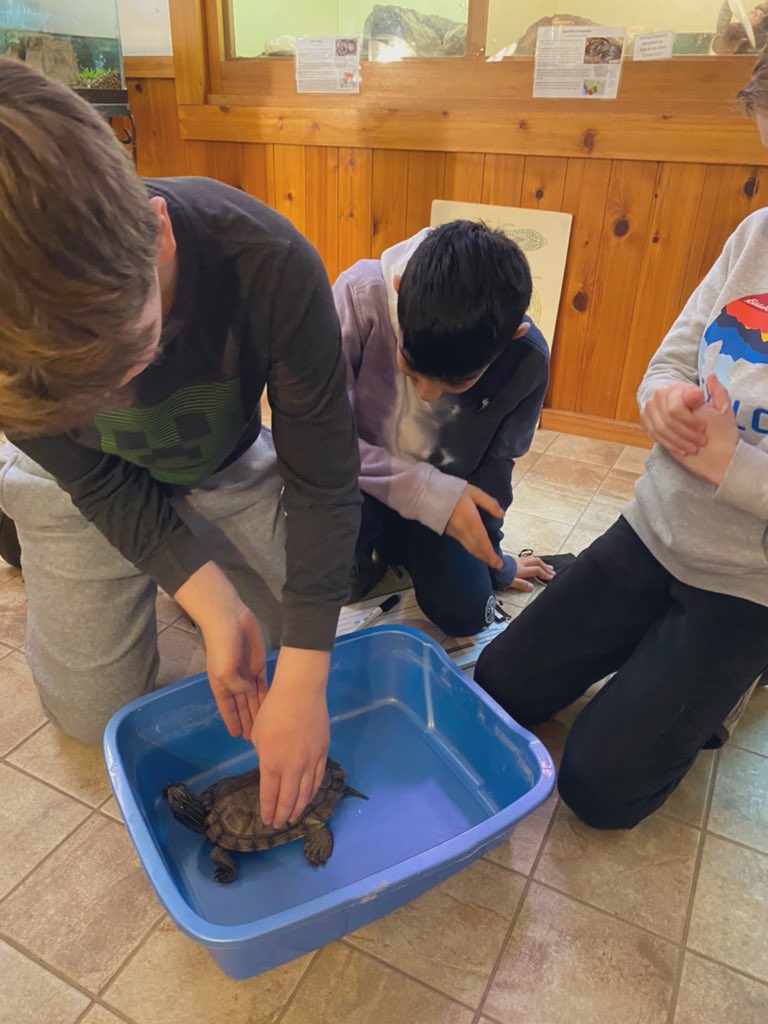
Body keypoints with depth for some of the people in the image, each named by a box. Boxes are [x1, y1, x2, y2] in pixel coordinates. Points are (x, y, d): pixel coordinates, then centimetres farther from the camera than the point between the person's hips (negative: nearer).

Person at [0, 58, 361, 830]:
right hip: (84, 486, 0)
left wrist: (303, 682, -31)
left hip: (227, 469, 1)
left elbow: (322, 480, -30)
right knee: (97, 715, 5)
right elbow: (99, 482, -19)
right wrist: (211, 604, -29)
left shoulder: (269, 265, -37)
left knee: (306, 637, 5)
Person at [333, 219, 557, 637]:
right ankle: (374, 546, 9)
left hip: (447, 493, 2)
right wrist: (422, 489, -35)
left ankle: (400, 545, 22)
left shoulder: (526, 359, -23)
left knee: (465, 613, -8)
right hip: (359, 477, -2)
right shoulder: (361, 295, -32)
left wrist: (492, 561, 7)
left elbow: (493, 468, -5)